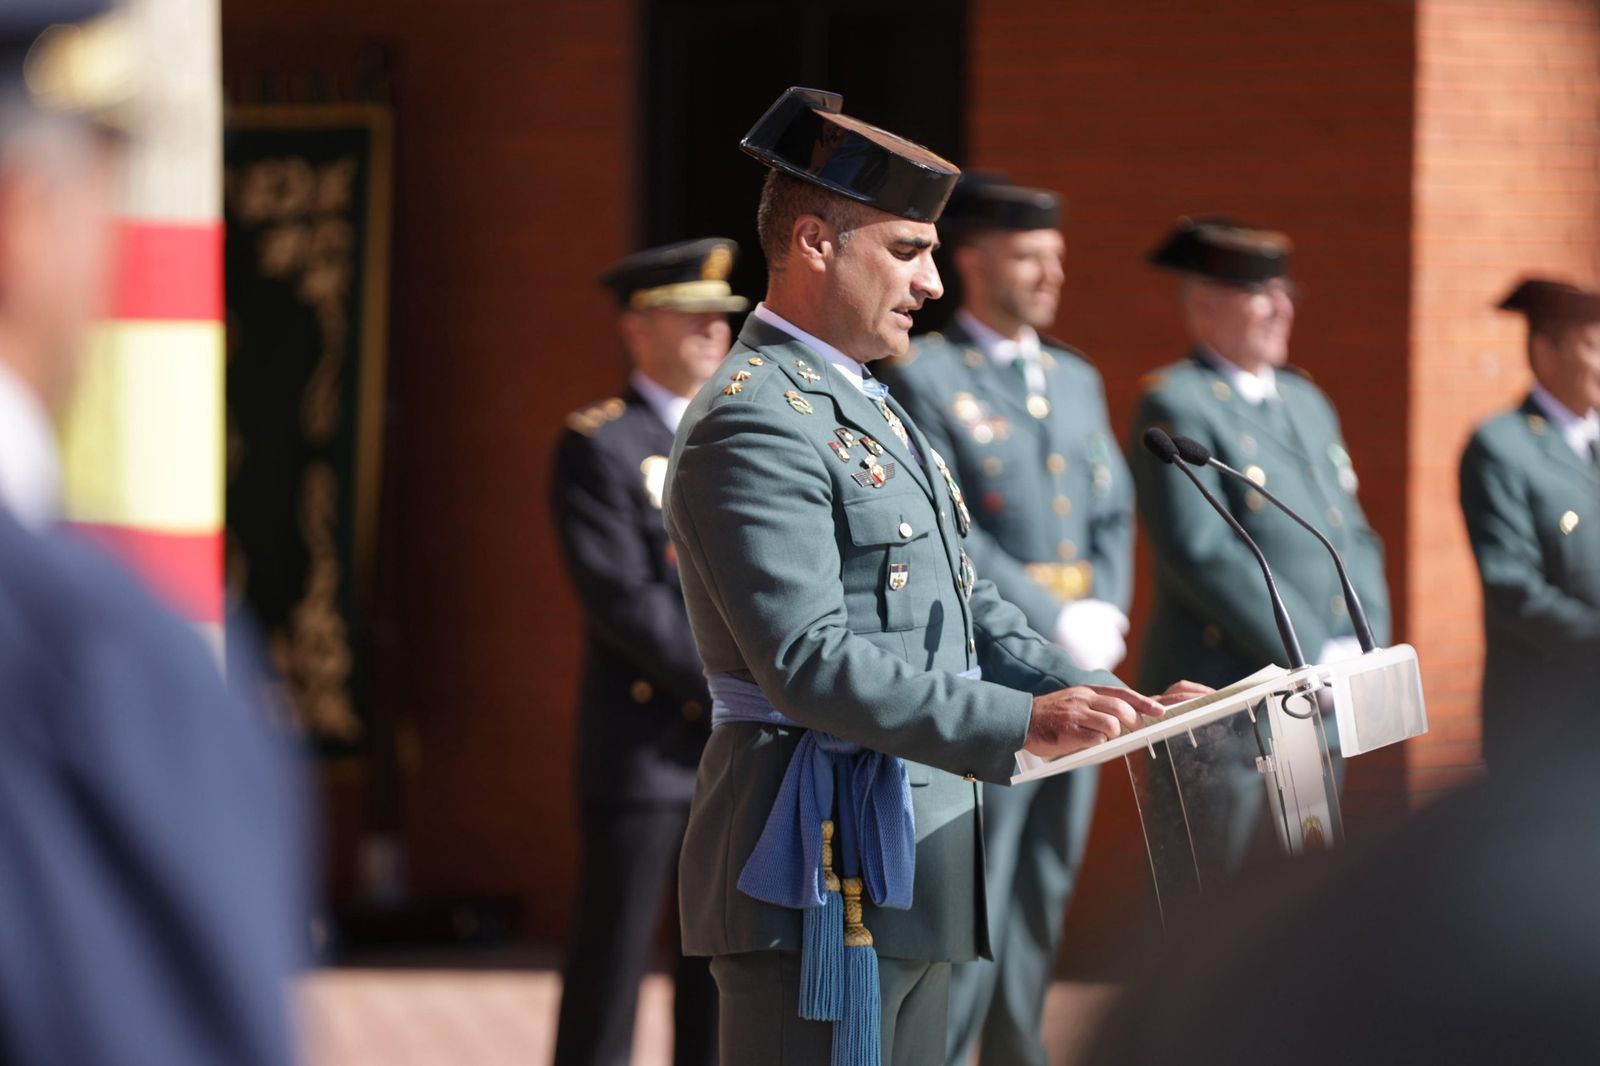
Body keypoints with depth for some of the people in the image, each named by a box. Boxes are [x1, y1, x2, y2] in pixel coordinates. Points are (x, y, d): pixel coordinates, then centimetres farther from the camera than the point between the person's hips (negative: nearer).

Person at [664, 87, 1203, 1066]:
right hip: (822, 871, -10)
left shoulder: (867, 407, 19)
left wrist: (1110, 702, 7)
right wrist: (1020, 726, -28)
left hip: (908, 869, 10)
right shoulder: (755, 425, -15)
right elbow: (811, 664, -24)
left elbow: (968, 608, 22)